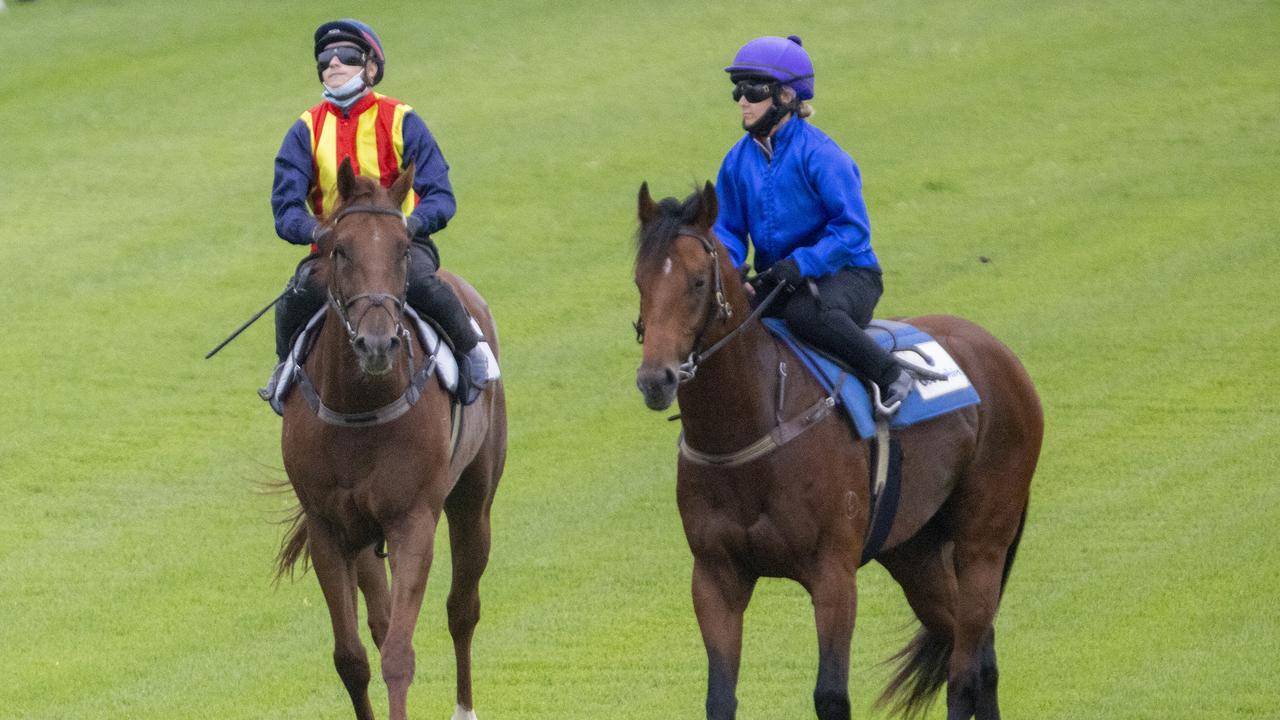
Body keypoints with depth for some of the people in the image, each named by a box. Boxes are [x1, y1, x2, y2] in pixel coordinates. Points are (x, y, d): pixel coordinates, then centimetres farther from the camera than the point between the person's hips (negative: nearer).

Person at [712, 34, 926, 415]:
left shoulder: (818, 153, -15)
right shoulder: (739, 159, 6)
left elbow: (852, 228, -18)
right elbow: (728, 228, 11)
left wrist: (800, 264, -29)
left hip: (844, 274, -7)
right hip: (776, 280, 7)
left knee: (806, 311, -41)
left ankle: (891, 375, -25)